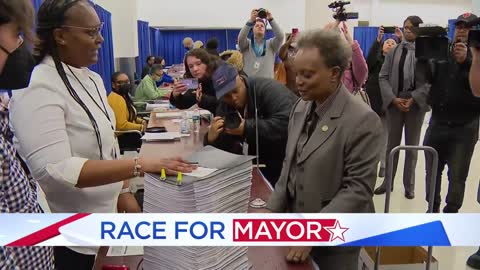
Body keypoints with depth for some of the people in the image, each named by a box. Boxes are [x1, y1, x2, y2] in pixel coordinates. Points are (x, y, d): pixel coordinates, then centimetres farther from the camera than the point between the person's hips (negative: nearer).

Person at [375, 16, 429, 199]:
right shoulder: (393, 51, 5)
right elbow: (383, 77, 1)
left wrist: (413, 99, -16)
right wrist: (393, 99, -12)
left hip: (416, 105, -2)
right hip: (394, 103, 2)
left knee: (412, 146, 8)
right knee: (392, 144, 10)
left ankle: (409, 185, 20)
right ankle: (388, 182, 21)